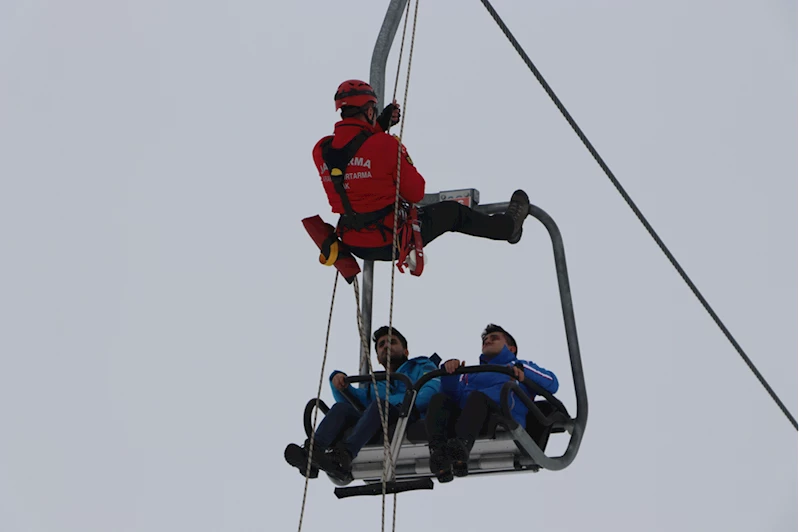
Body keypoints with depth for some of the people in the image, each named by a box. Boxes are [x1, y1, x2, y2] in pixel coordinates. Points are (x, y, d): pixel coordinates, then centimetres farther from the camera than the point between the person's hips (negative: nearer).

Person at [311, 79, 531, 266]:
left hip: (354, 245, 5)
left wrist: (381, 124, 19)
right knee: (453, 211, 19)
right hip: (391, 241, -5)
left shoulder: (320, 151, -5)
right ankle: (508, 226, 43)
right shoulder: (385, 145, -19)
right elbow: (416, 193, -8)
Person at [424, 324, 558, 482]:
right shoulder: (471, 373, 41)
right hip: (461, 417, 3)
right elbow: (453, 394, 20)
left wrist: (522, 369, -3)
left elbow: (551, 383, 12)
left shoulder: (519, 366, 33)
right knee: (439, 399, -25)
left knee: (478, 396, -34)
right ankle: (438, 451, -53)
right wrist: (449, 372, 3)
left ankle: (462, 444, -64)